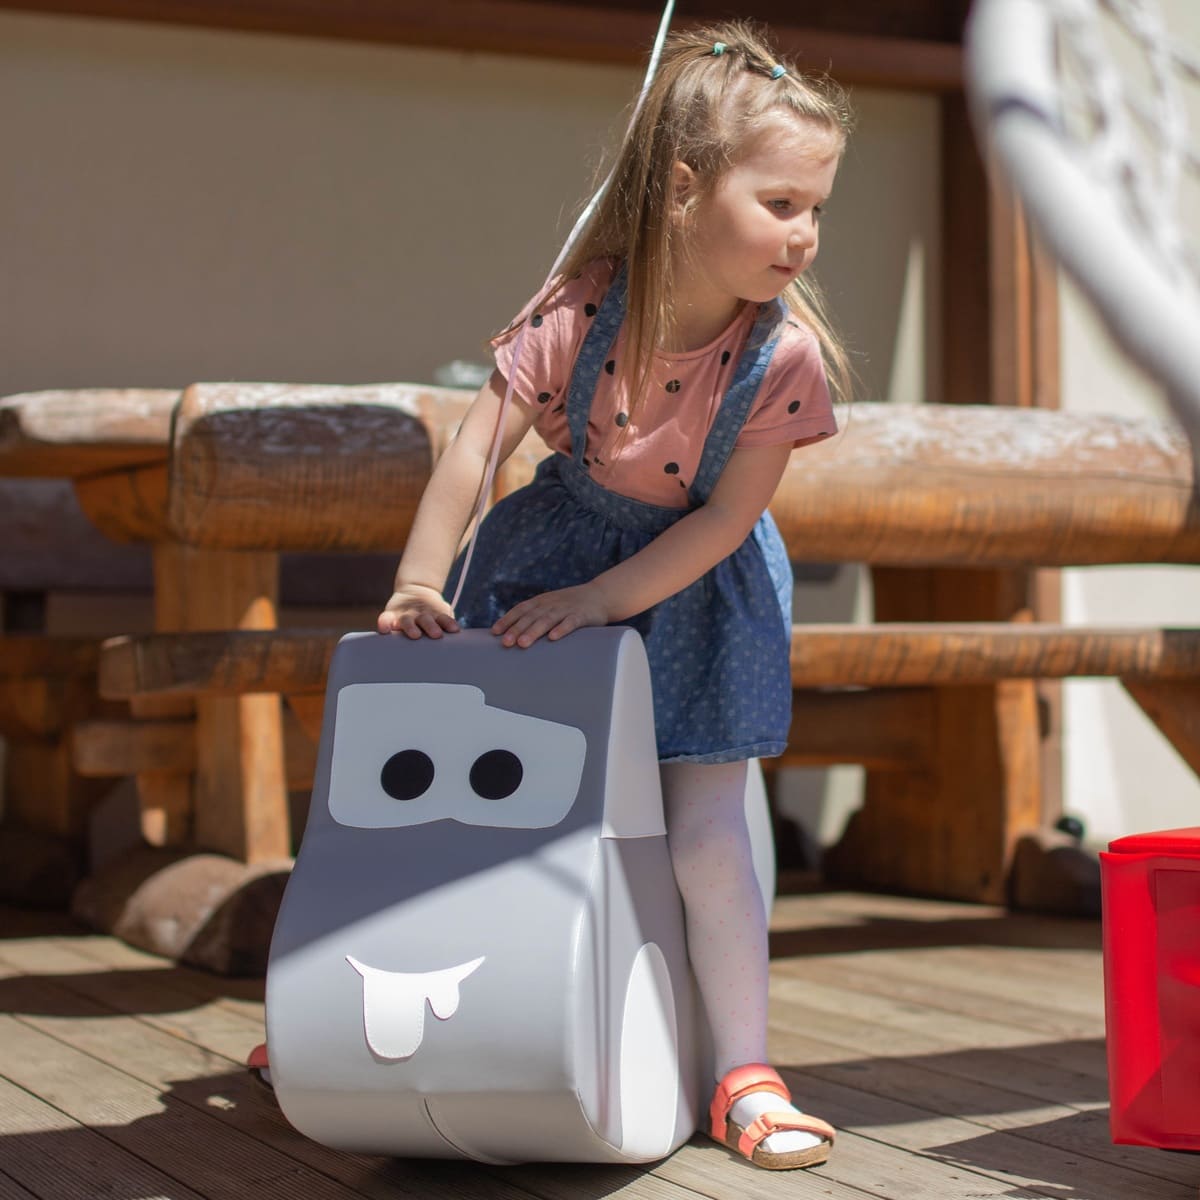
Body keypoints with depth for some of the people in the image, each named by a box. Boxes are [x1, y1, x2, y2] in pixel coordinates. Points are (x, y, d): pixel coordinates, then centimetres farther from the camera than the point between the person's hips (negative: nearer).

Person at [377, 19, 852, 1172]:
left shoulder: (785, 354, -25)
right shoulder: (580, 309, -25)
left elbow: (726, 518, -19)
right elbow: (472, 450, -19)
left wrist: (599, 599, -22)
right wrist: (417, 589, -19)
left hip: (695, 584, -1)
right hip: (562, 539, 1)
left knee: (706, 833, -6)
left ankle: (743, 1075, 8)